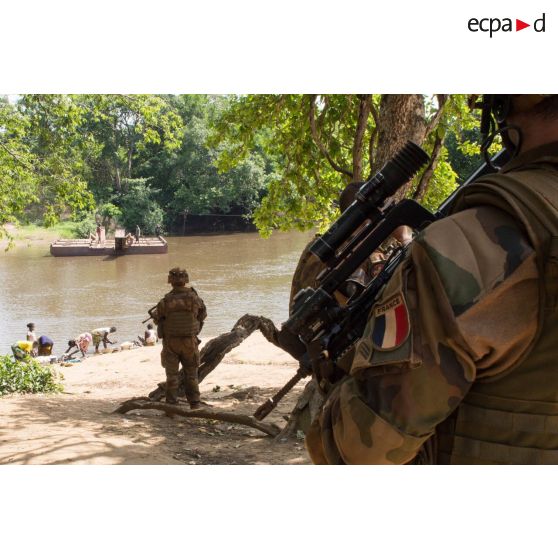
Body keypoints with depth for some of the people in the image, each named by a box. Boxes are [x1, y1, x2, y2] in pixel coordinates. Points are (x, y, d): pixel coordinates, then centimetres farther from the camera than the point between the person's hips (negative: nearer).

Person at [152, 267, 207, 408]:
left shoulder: (166, 301, -14)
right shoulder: (195, 299, -10)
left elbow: (156, 318, -1)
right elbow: (203, 316, 6)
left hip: (171, 342, -1)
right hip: (190, 342, 1)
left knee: (172, 374, 9)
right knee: (191, 374, 13)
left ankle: (172, 404, 10)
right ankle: (195, 403, 12)